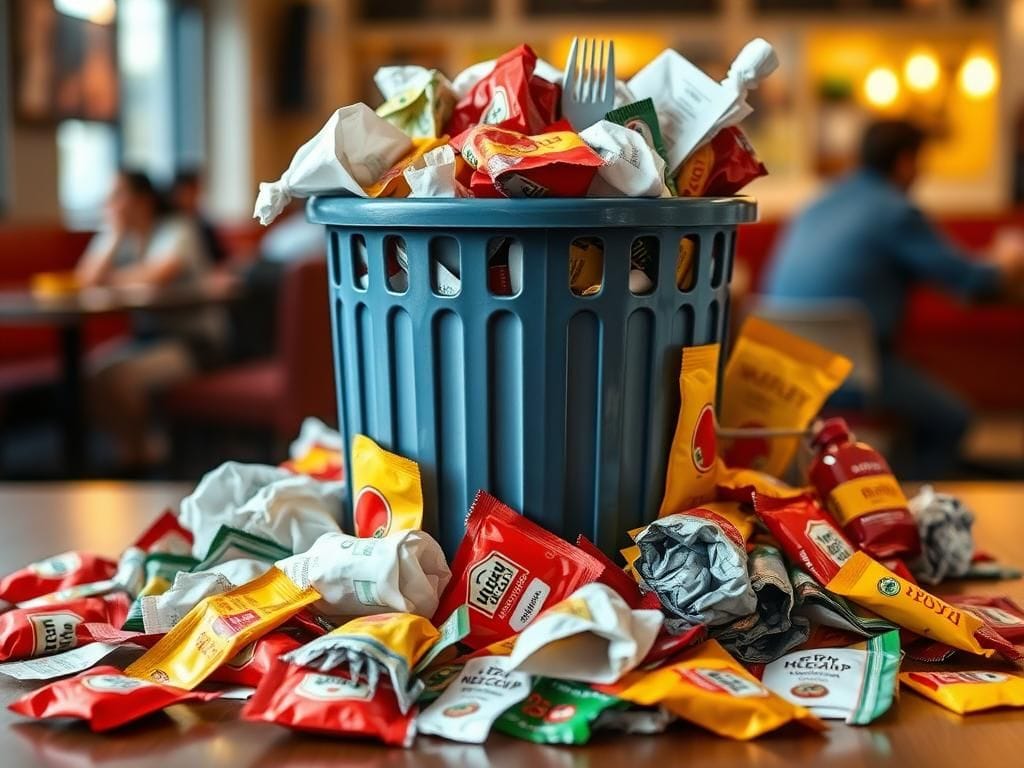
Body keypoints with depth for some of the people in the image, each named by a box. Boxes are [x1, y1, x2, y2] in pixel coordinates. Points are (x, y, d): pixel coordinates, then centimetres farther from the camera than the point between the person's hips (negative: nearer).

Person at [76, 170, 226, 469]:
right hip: (145, 335, 7)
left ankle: (139, 450, -1)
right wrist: (117, 236, -12)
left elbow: (154, 278, -26)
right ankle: (133, 444, 3)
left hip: (194, 338, -7)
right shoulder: (112, 236, 7)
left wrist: (113, 279, -7)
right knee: (88, 372, -16)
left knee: (122, 377, -28)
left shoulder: (177, 231, -11)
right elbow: (85, 281, -6)